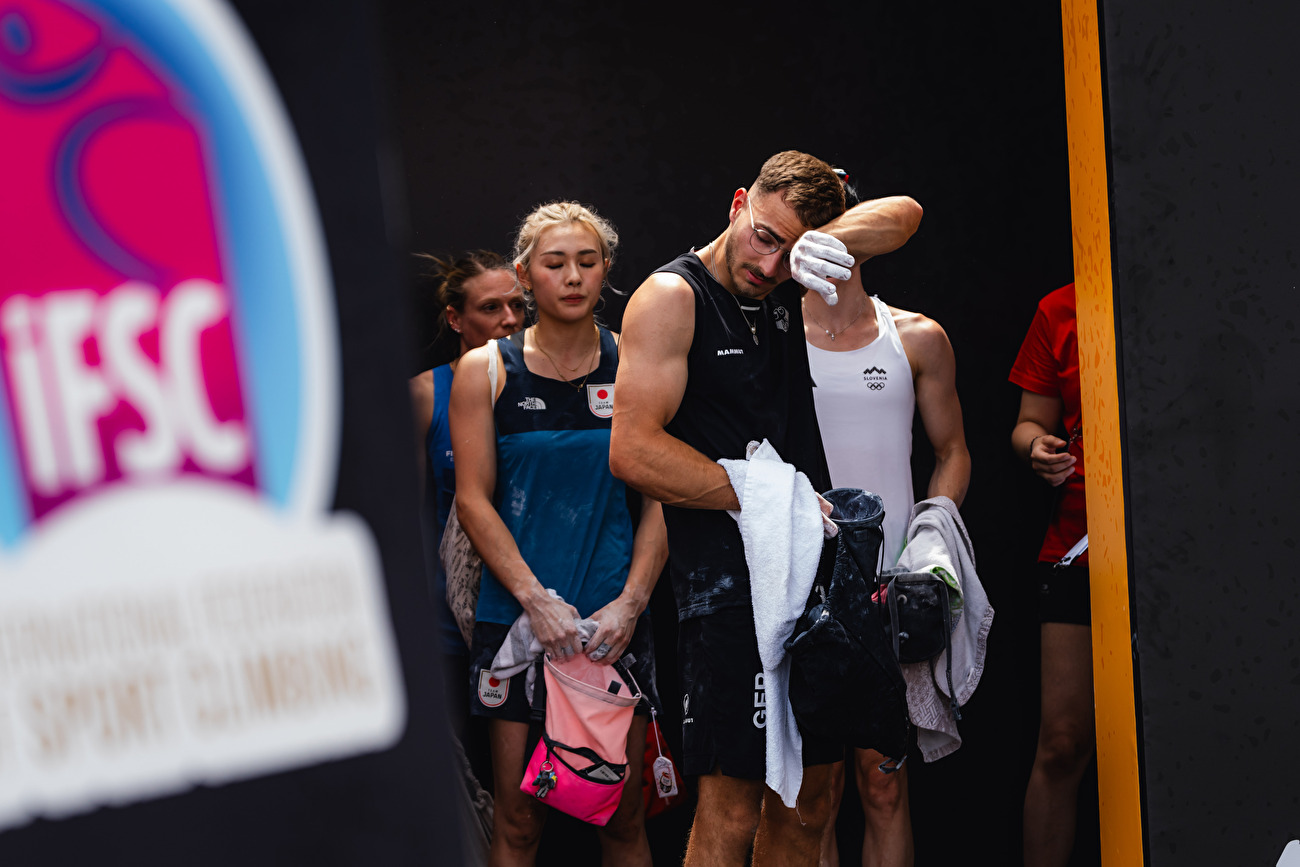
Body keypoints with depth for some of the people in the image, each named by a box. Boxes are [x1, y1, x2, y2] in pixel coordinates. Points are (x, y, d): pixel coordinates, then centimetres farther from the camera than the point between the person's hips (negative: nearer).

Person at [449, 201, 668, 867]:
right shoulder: (486, 371, 4)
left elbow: (660, 500, 5)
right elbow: (473, 500, -1)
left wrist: (630, 602, -9)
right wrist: (537, 599, -12)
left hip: (616, 618, 1)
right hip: (517, 613, -1)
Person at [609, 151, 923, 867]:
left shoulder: (784, 290, 12)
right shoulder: (673, 297, -7)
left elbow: (901, 215, 16)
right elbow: (634, 452, -17)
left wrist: (822, 244, -6)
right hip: (730, 586, -7)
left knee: (805, 805, 11)